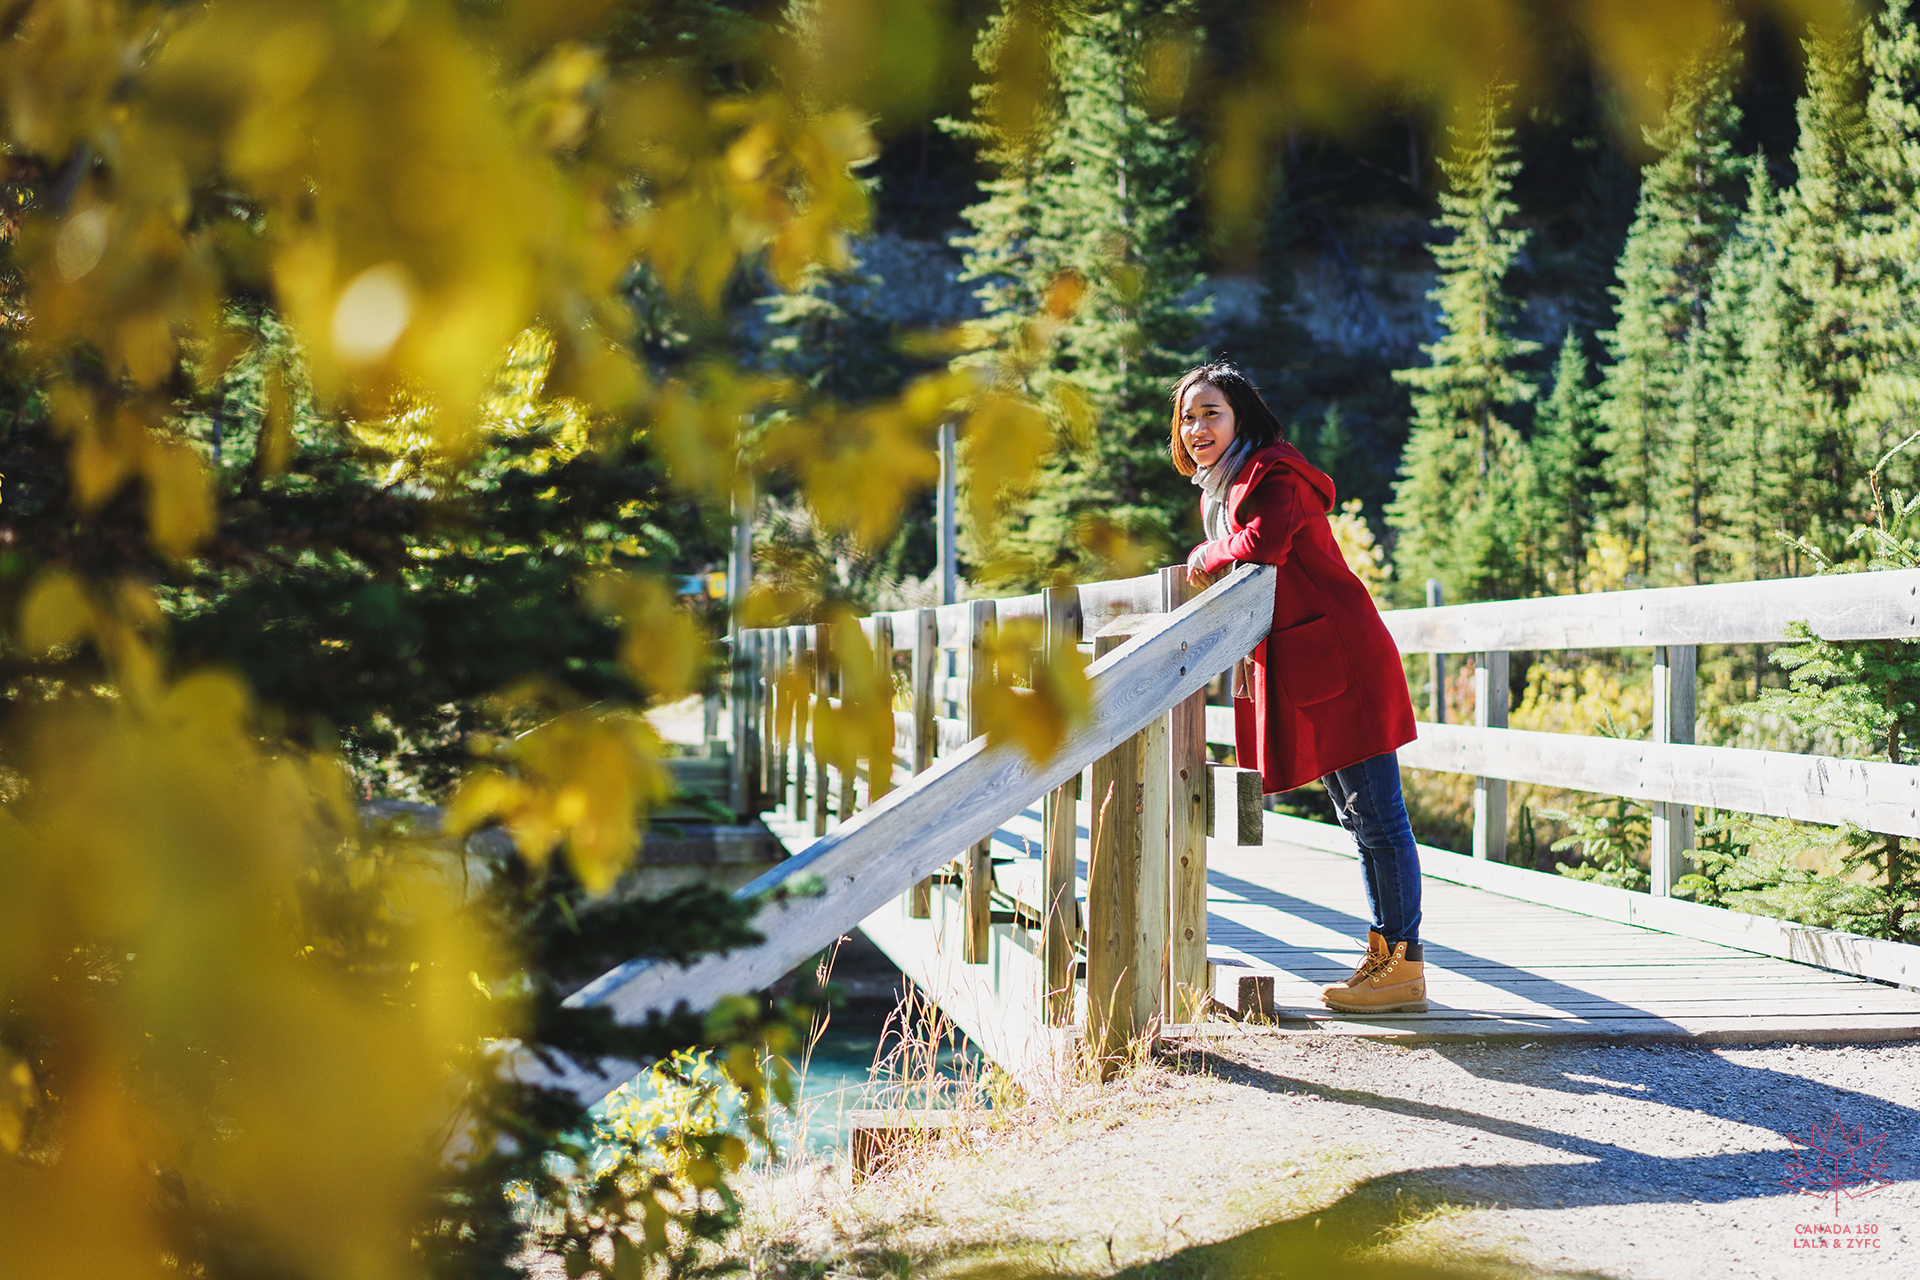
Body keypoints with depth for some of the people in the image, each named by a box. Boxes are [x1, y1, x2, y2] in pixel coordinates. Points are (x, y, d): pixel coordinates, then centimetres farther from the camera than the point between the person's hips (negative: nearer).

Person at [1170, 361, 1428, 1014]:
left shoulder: (1273, 473, -12)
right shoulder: (1218, 489, 18)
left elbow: (1263, 544, -29)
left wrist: (1205, 558, -10)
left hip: (1342, 661, -10)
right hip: (1299, 668, 10)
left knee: (1376, 813, -7)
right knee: (1358, 818, 13)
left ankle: (1404, 966, -3)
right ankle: (1384, 955, 18)